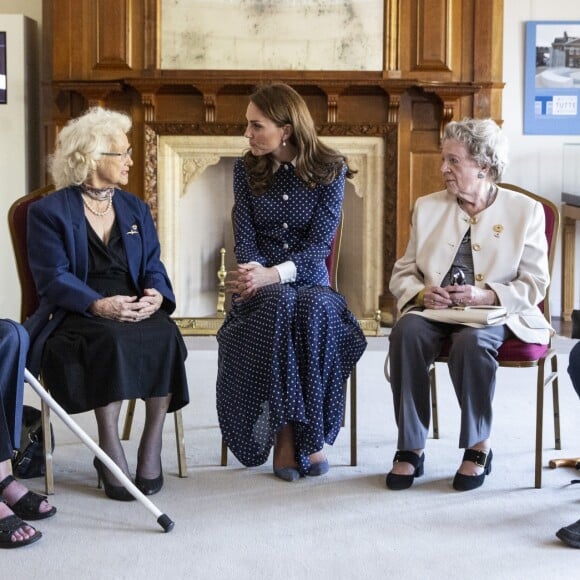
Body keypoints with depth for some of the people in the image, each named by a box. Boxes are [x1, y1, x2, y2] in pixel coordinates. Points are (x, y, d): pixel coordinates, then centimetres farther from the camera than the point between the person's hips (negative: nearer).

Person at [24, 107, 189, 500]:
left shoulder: (135, 209, 18)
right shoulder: (49, 212, 2)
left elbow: (153, 267, 11)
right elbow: (53, 278, -8)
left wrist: (156, 294, -14)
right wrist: (98, 305, -26)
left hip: (136, 309, 4)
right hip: (77, 316, -4)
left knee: (165, 336, -29)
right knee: (113, 341, -37)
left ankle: (152, 447, -21)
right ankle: (110, 451, -27)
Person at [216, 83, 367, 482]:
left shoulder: (329, 169, -1)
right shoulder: (247, 170, 7)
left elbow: (320, 244, -9)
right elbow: (245, 237, 2)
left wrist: (273, 273, -27)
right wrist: (253, 271, -22)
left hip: (310, 281, -1)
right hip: (263, 288, 1)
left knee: (315, 309, -36)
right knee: (279, 304, -35)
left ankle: (310, 435, -26)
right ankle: (283, 433, -30)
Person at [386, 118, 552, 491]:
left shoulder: (525, 211, 4)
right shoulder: (428, 207, 14)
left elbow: (534, 285, 0)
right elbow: (402, 273, 13)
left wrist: (486, 295, -17)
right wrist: (421, 293, -10)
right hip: (434, 310, 3)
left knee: (471, 341, -36)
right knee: (407, 331, -31)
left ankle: (479, 446, -16)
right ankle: (410, 447, -22)